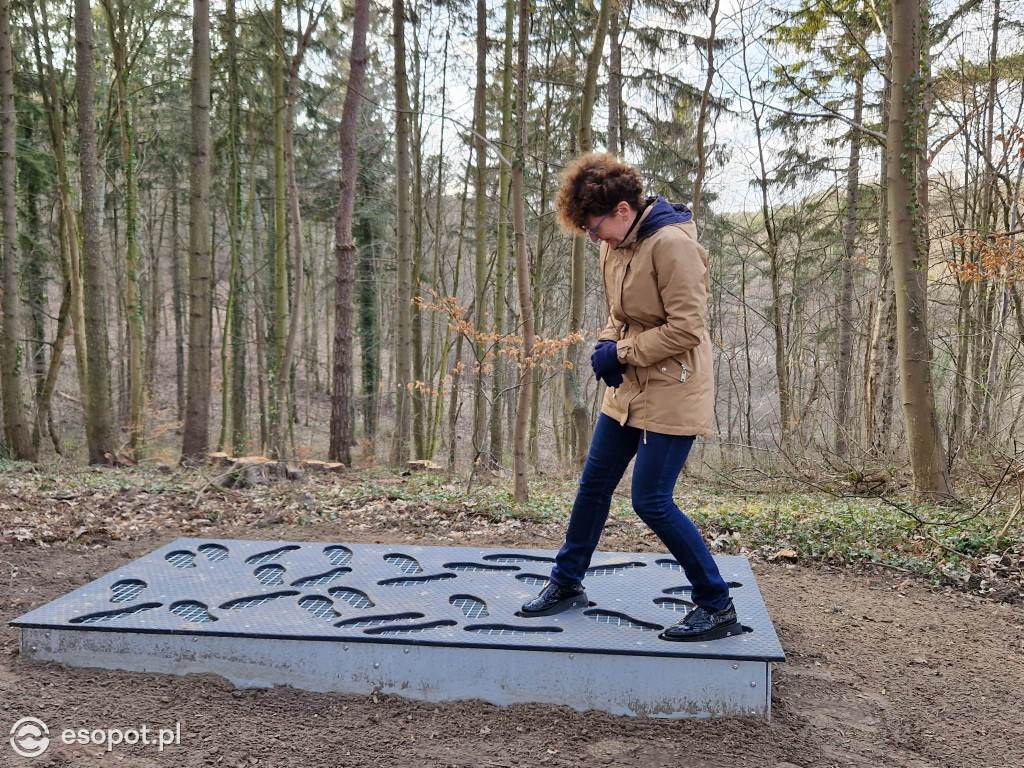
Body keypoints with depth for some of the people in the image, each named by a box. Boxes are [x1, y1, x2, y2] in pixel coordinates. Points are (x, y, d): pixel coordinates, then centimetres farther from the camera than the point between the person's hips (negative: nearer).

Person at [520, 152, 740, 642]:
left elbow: (687, 329, -23)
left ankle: (717, 607, 9)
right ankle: (567, 584, 33)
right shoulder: (614, 246, 7)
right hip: (628, 388, 9)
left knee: (651, 501, -8)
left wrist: (621, 352, -15)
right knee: (594, 485, 15)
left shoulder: (672, 244, -20)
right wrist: (607, 347, 1)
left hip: (671, 395, -9)